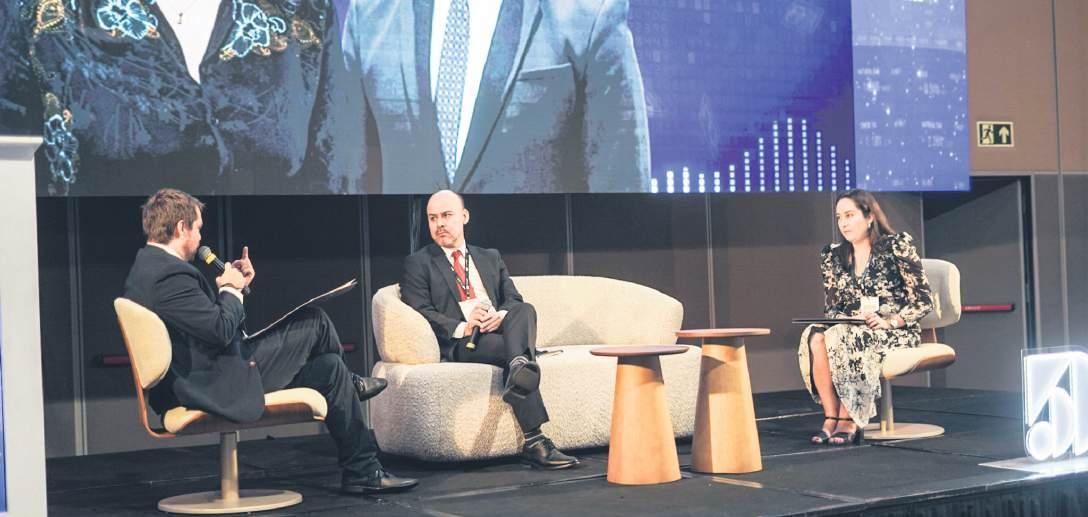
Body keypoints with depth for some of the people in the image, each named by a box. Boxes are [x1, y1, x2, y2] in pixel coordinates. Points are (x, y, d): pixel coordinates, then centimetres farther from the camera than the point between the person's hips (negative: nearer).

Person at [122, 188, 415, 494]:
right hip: (219, 385, -11)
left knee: (329, 365, 12)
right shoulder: (171, 274, -24)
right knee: (315, 323, -1)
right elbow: (222, 330, -24)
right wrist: (230, 289, -7)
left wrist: (227, 288, 10)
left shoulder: (145, 269, 10)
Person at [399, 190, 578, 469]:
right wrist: (461, 328, -18)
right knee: (506, 347, -34)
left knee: (525, 310, -29)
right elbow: (420, 311, -2)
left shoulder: (490, 258, 26)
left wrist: (502, 315, -11)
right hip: (458, 343, -4)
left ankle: (521, 365, -57)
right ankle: (533, 441, -43)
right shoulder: (418, 263, 13)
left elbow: (514, 299, 15)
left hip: (498, 329, 4)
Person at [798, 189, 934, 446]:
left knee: (840, 337, -34)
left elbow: (923, 301, -5)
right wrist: (851, 316, -9)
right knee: (814, 337, -29)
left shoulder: (897, 246, -2)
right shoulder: (833, 256, 11)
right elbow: (831, 308, 13)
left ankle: (849, 422, -26)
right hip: (850, 330, 5)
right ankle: (831, 417, -27)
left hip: (896, 333, -4)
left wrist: (889, 321, -19)